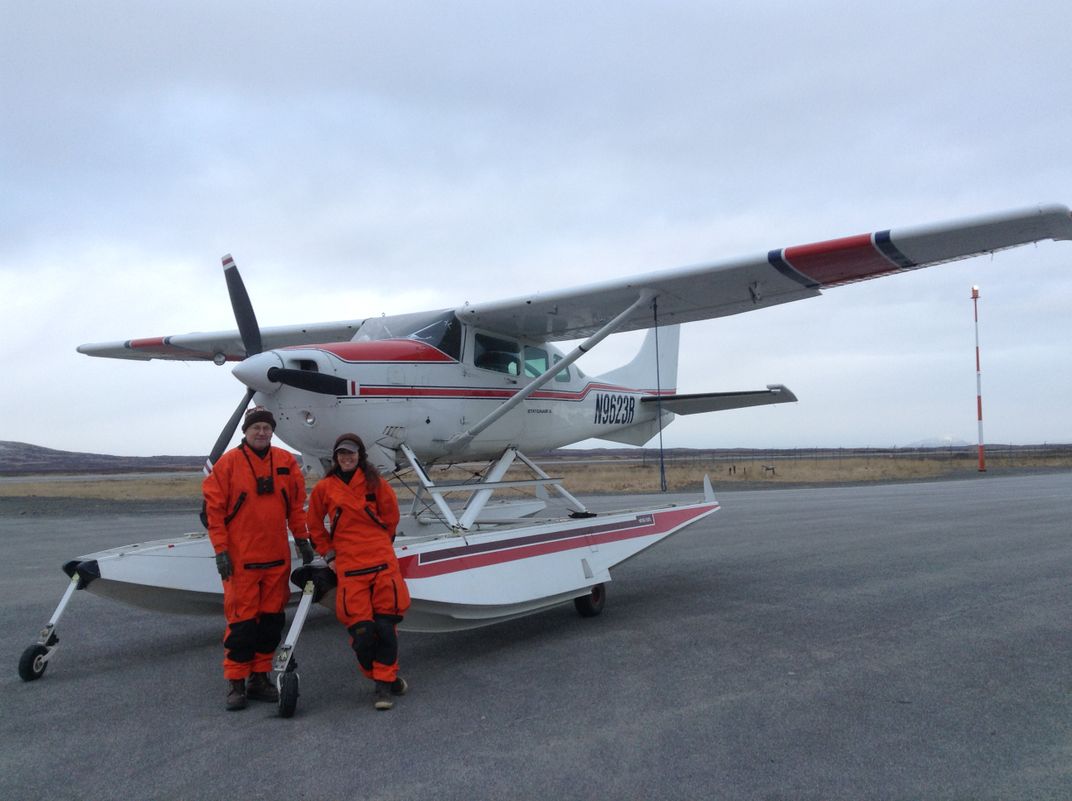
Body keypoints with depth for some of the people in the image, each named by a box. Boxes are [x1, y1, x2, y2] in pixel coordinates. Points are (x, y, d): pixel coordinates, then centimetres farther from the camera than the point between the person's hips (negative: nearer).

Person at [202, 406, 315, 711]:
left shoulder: (286, 461, 6)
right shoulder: (228, 463, -4)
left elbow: (296, 504, 13)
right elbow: (213, 508, -5)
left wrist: (302, 538, 10)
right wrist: (220, 549, -9)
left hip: (277, 557, 4)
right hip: (241, 558, -4)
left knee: (271, 618, 10)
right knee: (242, 620, -2)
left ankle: (259, 678, 22)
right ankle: (235, 683, 11)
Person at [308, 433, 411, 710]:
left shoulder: (374, 483, 5)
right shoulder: (324, 488, 6)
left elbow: (391, 515, 15)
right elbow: (315, 525, 18)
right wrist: (329, 554, 13)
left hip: (382, 560, 0)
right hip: (348, 566, 0)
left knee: (386, 623, -2)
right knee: (360, 628, -6)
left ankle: (385, 683, 7)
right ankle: (386, 677, 15)